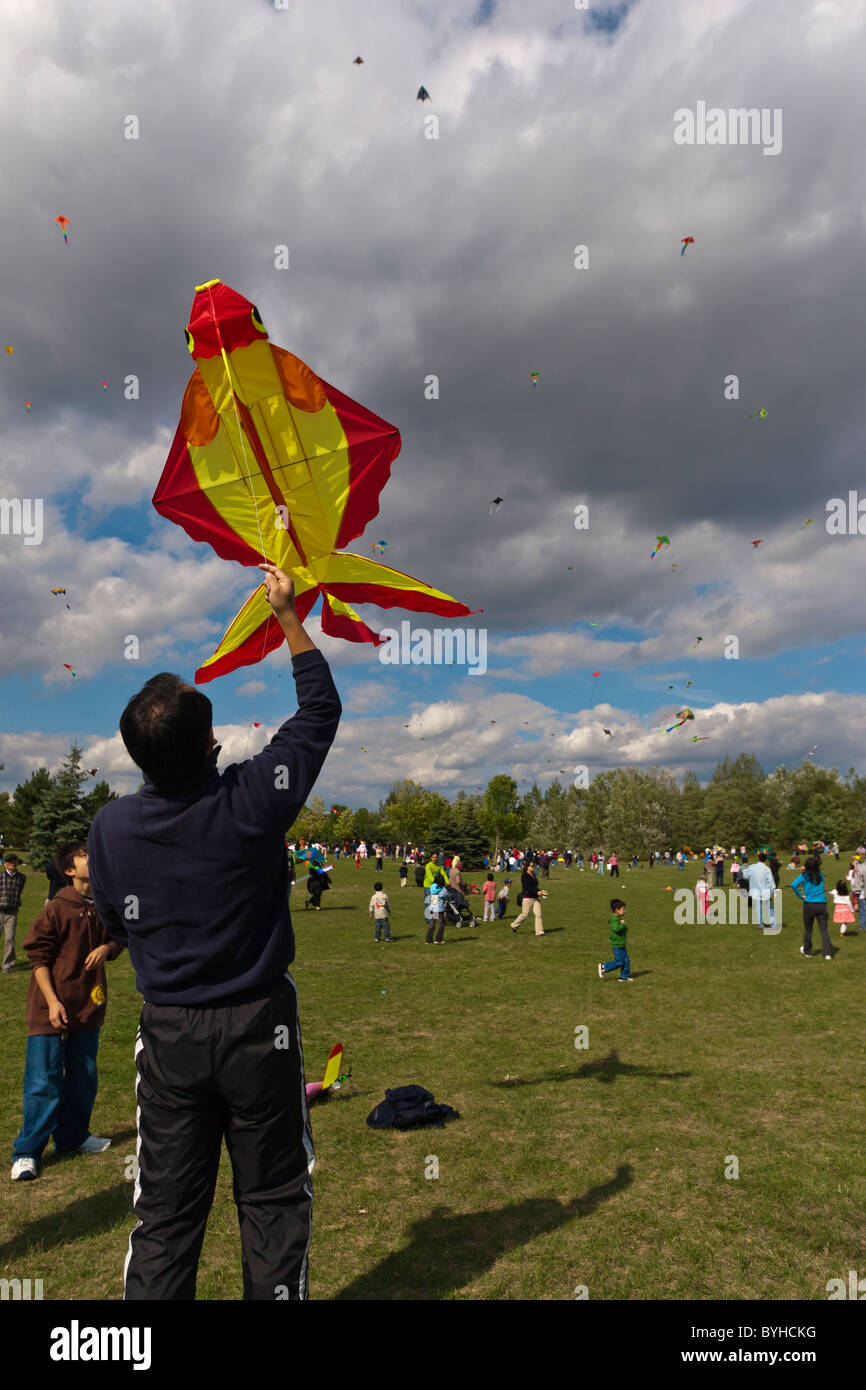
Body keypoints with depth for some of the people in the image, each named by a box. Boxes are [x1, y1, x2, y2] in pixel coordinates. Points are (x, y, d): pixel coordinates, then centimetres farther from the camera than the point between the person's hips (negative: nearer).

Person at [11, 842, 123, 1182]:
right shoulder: (57, 908, -14)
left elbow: (117, 940, 15)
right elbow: (38, 956, -11)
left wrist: (106, 948, -9)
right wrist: (52, 1001, -15)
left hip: (88, 1008, 6)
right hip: (52, 1009, -6)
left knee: (84, 1078, 16)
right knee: (44, 1082, -1)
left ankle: (73, 1136, 33)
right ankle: (27, 1152, 13)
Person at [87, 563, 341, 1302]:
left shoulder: (111, 826, -10)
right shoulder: (252, 800, -17)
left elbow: (118, 924, 7)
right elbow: (321, 708, -3)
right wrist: (289, 616, 5)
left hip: (169, 1031, 2)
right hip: (258, 1024, -2)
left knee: (166, 1209, 15)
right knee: (273, 1199, 14)